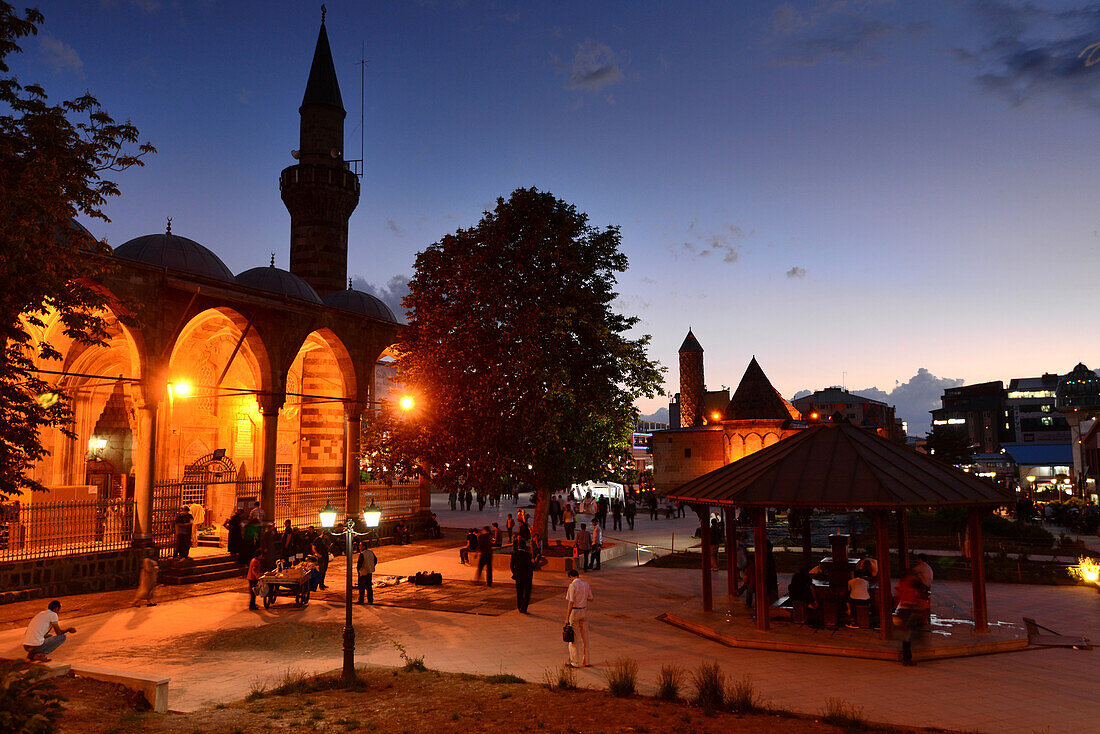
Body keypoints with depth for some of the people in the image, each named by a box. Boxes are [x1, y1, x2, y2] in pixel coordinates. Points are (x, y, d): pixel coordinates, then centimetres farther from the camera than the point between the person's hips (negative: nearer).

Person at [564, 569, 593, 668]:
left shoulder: (572, 586, -16)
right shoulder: (586, 584, 4)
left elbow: (571, 603, -19)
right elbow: (591, 599, 12)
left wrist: (567, 618, -15)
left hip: (574, 612, -6)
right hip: (584, 611, 6)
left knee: (574, 637, 3)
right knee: (584, 636, 14)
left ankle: (576, 662, 7)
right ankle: (585, 661, 21)